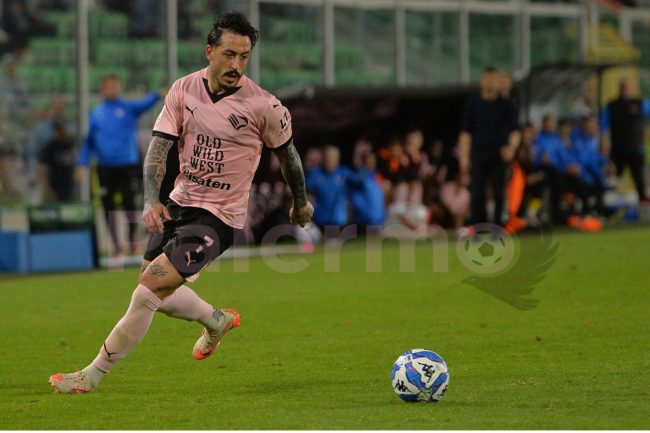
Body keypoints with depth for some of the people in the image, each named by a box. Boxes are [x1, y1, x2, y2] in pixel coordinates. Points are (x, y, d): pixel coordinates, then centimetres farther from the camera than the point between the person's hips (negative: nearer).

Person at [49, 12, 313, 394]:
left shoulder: (263, 106, -14)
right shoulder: (183, 89, -4)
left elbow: (288, 153, 3)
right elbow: (159, 147, -5)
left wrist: (301, 203, 17)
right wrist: (151, 200, -20)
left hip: (219, 217, -6)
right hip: (179, 204, 6)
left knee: (150, 287, -18)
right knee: (154, 291, 16)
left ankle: (92, 376, -8)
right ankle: (218, 321, 45)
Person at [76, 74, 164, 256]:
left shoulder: (128, 107, 2)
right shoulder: (96, 113, 10)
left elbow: (144, 104, -19)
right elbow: (88, 141, 15)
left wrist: (157, 95, -39)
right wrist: (82, 164, 7)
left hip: (128, 165, -3)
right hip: (105, 167, 3)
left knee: (128, 203, -8)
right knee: (108, 207, 2)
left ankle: (133, 236, 15)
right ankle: (116, 245, 13)